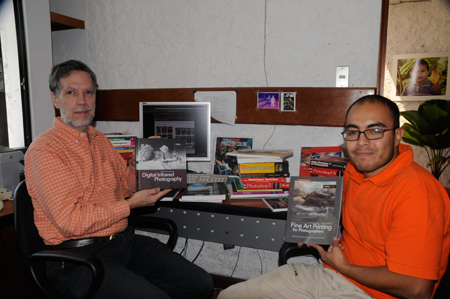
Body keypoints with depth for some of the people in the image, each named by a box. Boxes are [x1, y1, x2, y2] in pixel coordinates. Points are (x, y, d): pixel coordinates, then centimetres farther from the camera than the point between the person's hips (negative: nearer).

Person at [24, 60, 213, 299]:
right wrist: (130, 205, -14)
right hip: (79, 256, -6)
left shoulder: (100, 140, 14)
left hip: (125, 240, 7)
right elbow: (70, 220, -18)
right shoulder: (44, 149, -10)